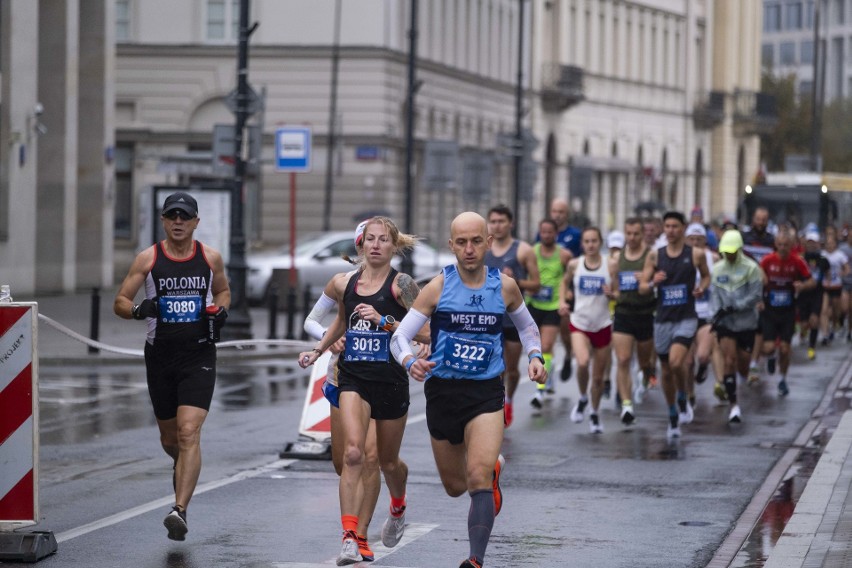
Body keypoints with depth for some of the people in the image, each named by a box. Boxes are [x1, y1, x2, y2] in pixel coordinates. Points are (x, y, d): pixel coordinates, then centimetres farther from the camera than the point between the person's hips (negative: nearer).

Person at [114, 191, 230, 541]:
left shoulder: (211, 258, 3)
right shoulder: (148, 259, -1)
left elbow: (223, 291, 22)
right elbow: (120, 302, 1)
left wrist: (221, 310, 0)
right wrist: (138, 310, -21)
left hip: (199, 357, -1)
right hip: (160, 357, 1)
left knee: (189, 433, -17)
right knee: (169, 439, 13)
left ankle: (180, 511, -22)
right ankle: (182, 466, 50)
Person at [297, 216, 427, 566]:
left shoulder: (401, 284, -7)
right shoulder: (345, 285, 5)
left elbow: (423, 333, -13)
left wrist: (384, 320, -22)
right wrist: (317, 351, 18)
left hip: (391, 380, -2)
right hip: (353, 378, 2)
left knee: (388, 462, 15)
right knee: (353, 452, -20)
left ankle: (397, 509, 49)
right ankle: (350, 538, -23)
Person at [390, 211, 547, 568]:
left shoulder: (505, 286, 0)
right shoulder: (438, 287, -6)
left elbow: (527, 325, 20)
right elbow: (399, 336, -7)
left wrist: (535, 357, 1)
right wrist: (410, 362, -29)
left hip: (486, 392, -1)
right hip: (442, 391, 1)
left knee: (478, 478, -21)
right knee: (455, 487, 15)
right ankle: (494, 466, 50)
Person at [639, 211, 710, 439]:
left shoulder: (696, 254, -1)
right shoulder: (655, 255, 3)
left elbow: (706, 275, 16)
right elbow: (642, 287, 3)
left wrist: (702, 287, -5)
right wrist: (653, 283, -19)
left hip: (686, 318, -3)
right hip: (663, 319, 3)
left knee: (676, 362, -25)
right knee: (666, 371, 10)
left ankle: (683, 400, 2)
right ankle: (673, 418, 27)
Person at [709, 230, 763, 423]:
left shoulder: (751, 268, -7)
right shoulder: (717, 268, 5)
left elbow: (756, 295, -12)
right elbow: (714, 293, 5)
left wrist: (733, 308, -20)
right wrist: (717, 313, -12)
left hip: (746, 322, -2)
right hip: (725, 323, 2)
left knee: (743, 367, 5)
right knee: (729, 361, -12)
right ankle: (733, 405, -8)